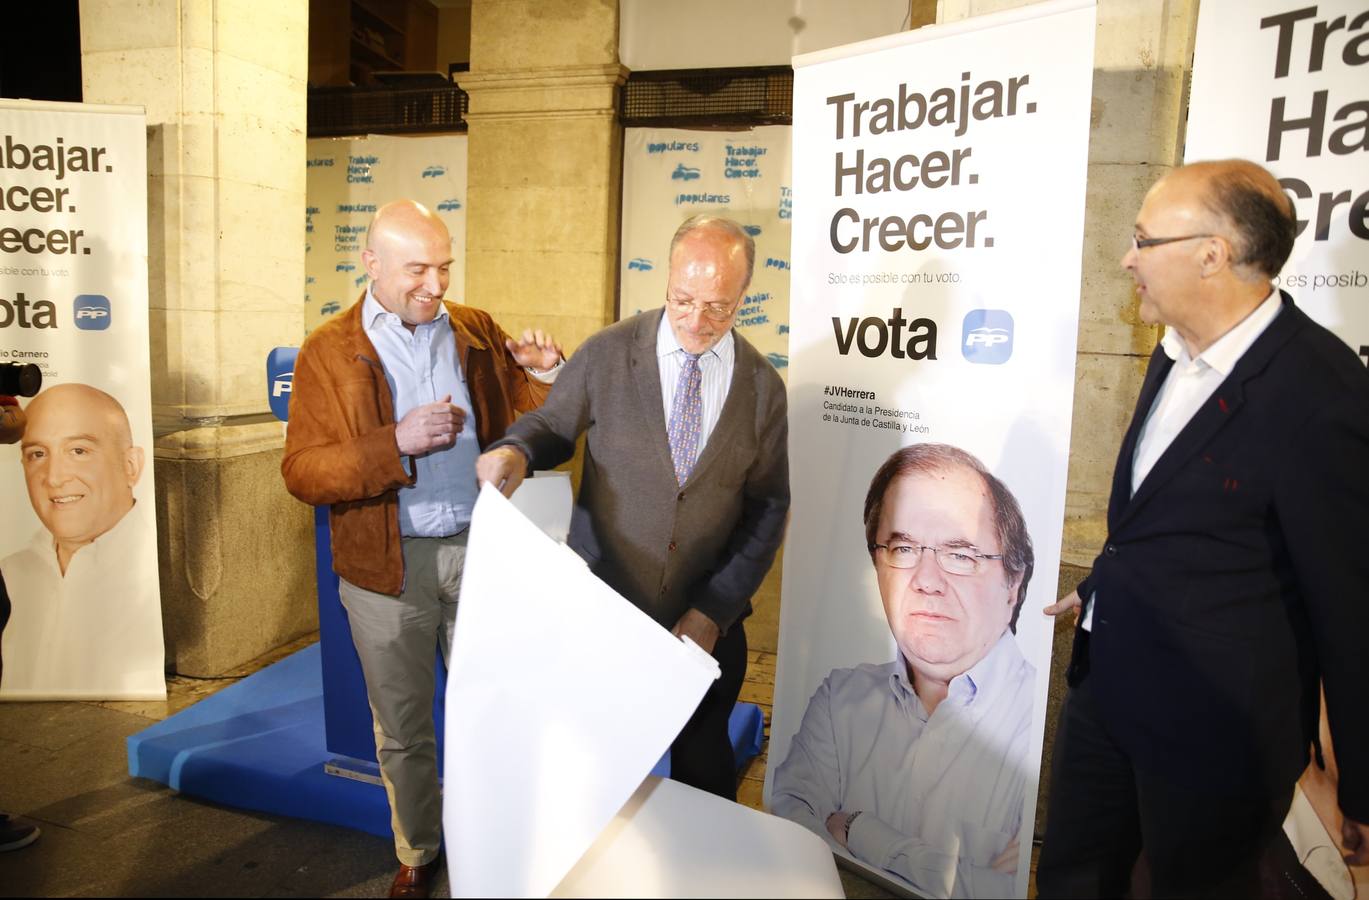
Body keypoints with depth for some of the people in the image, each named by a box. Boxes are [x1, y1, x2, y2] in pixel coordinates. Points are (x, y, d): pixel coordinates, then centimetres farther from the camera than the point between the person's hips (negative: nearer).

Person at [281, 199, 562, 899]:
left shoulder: (477, 331, 4)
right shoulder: (328, 351, -3)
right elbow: (302, 472, -10)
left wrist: (545, 373, -11)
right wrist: (397, 442, -23)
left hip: (479, 552, 2)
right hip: (390, 566, -1)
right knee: (403, 727, 15)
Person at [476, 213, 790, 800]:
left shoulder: (763, 387, -4)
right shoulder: (608, 354, -9)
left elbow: (768, 507, -2)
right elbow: (553, 425, 3)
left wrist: (716, 609, -8)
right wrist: (517, 450, -22)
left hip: (708, 621, 1)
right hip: (603, 608, -1)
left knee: (703, 764, 20)